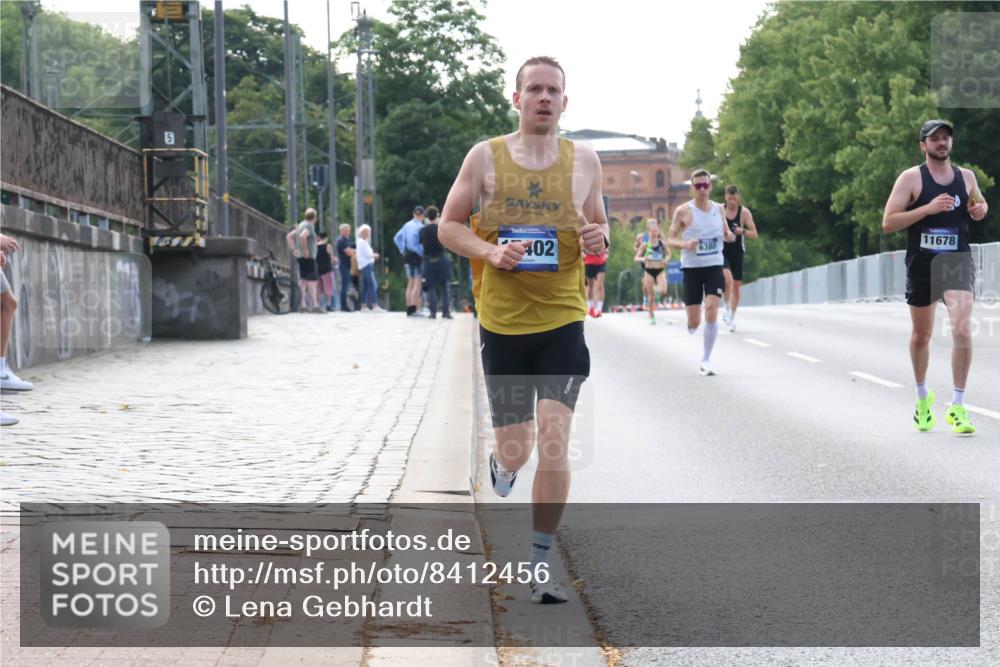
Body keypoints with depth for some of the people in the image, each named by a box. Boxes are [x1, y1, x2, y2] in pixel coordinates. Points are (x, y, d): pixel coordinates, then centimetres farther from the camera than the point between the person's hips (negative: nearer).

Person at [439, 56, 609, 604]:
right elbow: (449, 226, 6)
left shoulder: (584, 161, 6)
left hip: (563, 320, 0)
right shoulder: (485, 157, 2)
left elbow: (600, 230, 17)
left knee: (554, 441, -13)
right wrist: (490, 251, -13)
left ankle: (540, 564, -1)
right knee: (515, 451, 4)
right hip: (502, 323, 0)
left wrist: (598, 239, -7)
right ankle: (501, 468, 45)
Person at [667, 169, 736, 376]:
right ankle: (691, 327, 41)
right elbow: (670, 239, -1)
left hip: (714, 267, 2)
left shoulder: (718, 209, 7)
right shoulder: (684, 211, -3)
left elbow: (725, 232, 22)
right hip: (692, 268, -2)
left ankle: (706, 360, -7)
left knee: (711, 310, -17)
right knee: (694, 322, 0)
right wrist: (684, 244, -21)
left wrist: (729, 235, -2)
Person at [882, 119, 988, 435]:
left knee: (962, 330, -18)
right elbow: (888, 222, -10)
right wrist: (928, 208, -20)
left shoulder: (966, 176, 7)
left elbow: (980, 204, 25)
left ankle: (958, 407, -12)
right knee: (921, 335, 13)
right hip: (921, 265, -1)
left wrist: (981, 210, 1)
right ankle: (922, 396, 38)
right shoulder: (911, 178, -4)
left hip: (958, 262, 1)